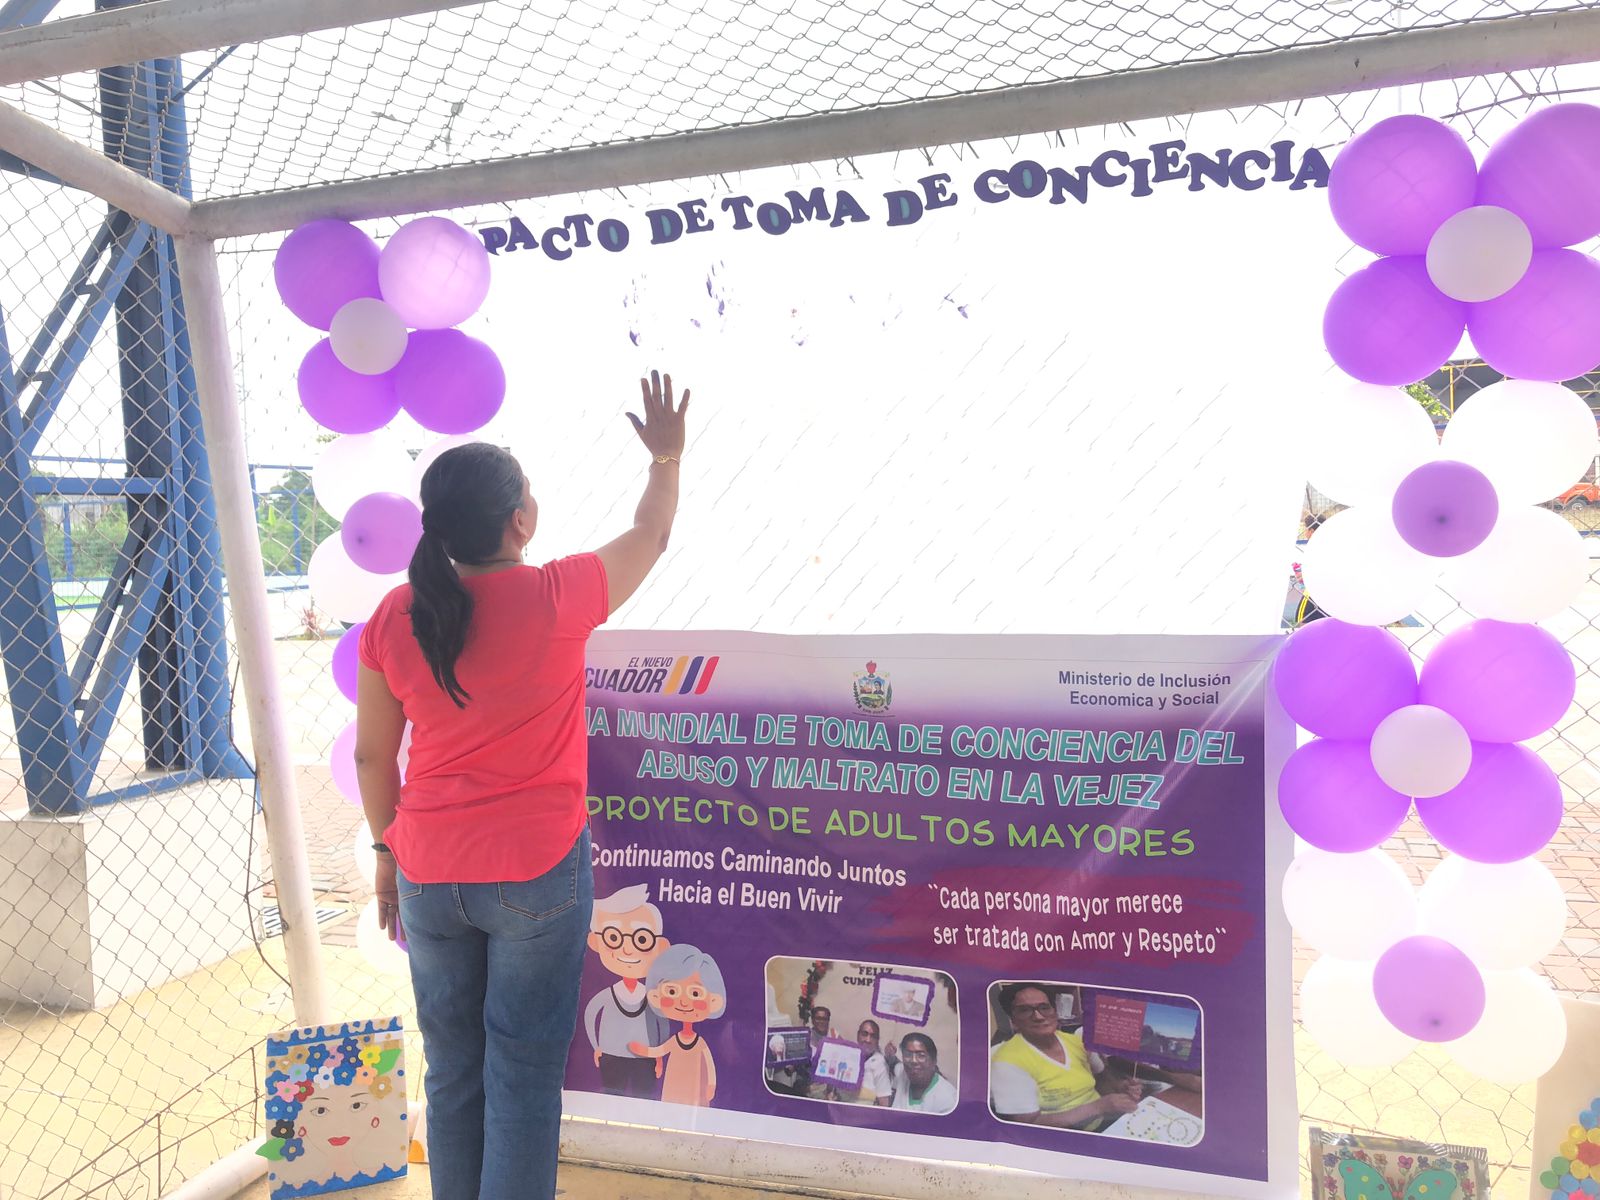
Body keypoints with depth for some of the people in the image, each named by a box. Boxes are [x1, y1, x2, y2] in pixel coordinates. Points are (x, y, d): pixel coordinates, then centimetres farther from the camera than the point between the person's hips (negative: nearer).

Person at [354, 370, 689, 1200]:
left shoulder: (394, 617, -5)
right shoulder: (555, 600, -16)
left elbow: (371, 756, 4)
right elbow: (650, 538, 3)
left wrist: (387, 851, 18)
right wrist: (667, 458, 19)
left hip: (429, 874, 4)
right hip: (537, 873, -4)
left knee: (451, 1068, 18)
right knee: (524, 1070, 9)